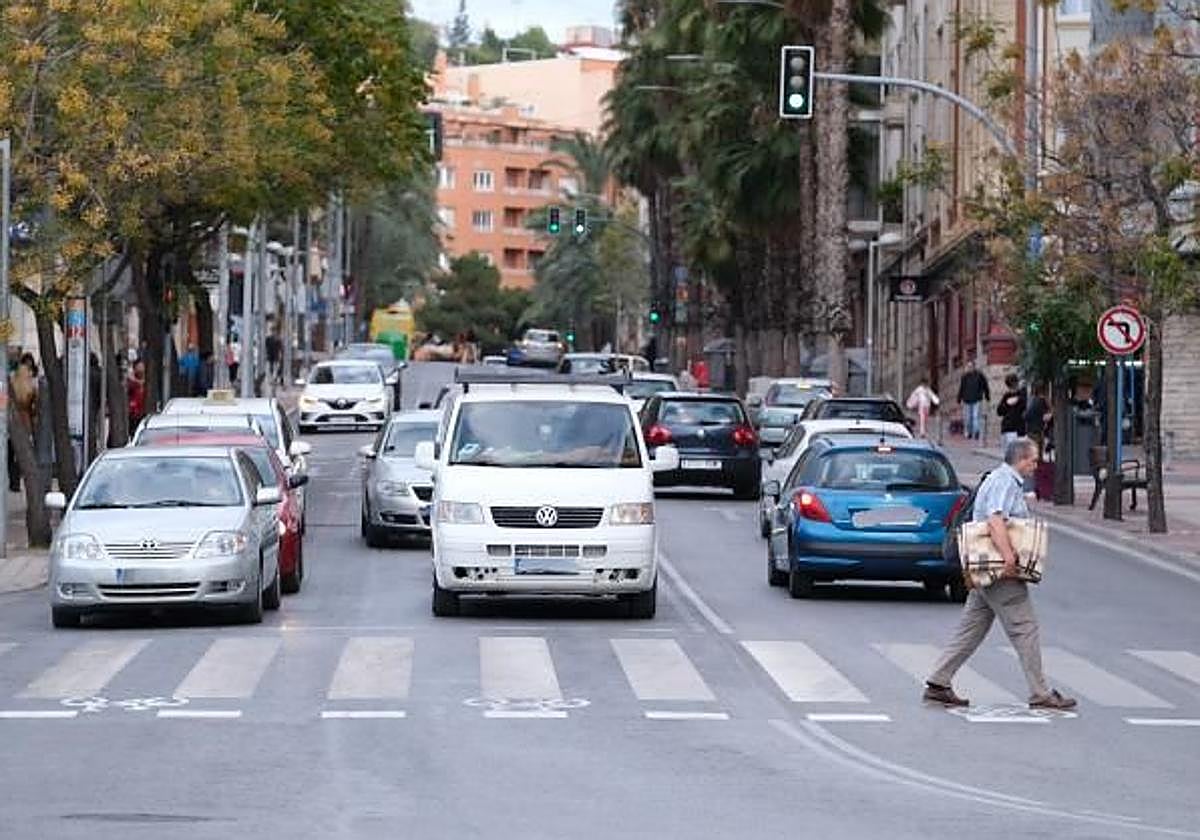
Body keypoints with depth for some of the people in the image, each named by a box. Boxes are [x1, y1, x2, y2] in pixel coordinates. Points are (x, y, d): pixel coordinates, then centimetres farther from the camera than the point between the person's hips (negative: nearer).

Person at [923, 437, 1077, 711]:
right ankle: (1040, 694, -2)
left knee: (972, 629, 11)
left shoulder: (1002, 480, 20)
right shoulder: (1005, 483, -13)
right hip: (1001, 574, -10)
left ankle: (938, 683, 10)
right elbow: (995, 521, -27)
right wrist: (1009, 557, -35)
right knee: (1024, 629, -5)